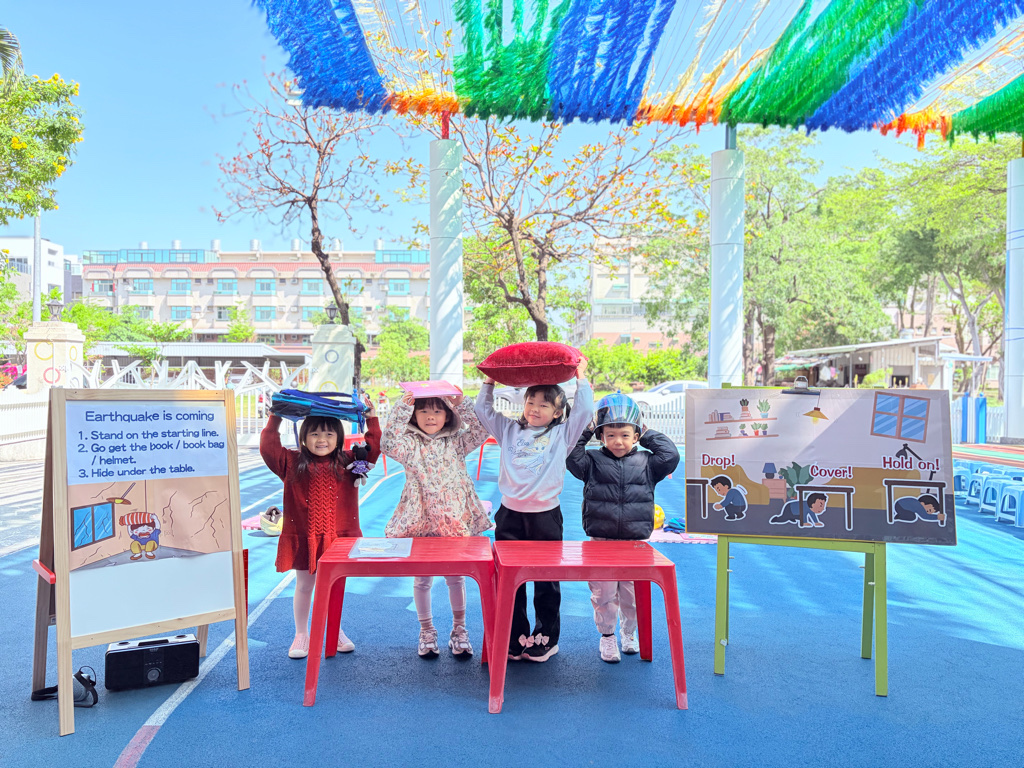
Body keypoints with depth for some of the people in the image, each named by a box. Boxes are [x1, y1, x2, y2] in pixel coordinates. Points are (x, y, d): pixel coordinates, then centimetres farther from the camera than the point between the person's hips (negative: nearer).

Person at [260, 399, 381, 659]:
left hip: (338, 538, 1)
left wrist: (372, 420, -6)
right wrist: (274, 419, -9)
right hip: (303, 538, -1)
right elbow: (268, 447, -8)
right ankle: (301, 635, 27)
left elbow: (373, 449, 1)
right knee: (304, 585, 12)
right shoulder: (292, 463, -1)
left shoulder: (348, 462, 3)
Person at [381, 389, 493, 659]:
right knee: (422, 579, 10)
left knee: (456, 577, 10)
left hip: (455, 520, 1)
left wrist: (462, 403, -18)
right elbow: (388, 444, -21)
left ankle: (459, 631, 26)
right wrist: (402, 408, -24)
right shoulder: (410, 444, -1)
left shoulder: (456, 442, 4)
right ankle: (426, 633, 27)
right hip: (419, 521, -1)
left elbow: (481, 431, -11)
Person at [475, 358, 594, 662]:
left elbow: (584, 411, -2)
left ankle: (546, 638, 20)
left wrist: (580, 378, 3)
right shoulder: (509, 430, 11)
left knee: (547, 581, 7)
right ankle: (516, 639, 19)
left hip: (546, 515, -2)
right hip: (510, 514, 2)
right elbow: (484, 409, 15)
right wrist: (490, 380, 13)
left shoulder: (562, 434, 5)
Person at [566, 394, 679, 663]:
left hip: (635, 543, 1)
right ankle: (607, 636, 24)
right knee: (603, 593, 4)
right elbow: (572, 458, -10)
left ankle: (629, 631, 35)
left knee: (633, 593, 11)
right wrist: (583, 433, -6)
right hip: (601, 542, -1)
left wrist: (649, 435, 2)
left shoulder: (646, 462, 5)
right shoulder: (593, 461, 2)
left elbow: (670, 456, -4)